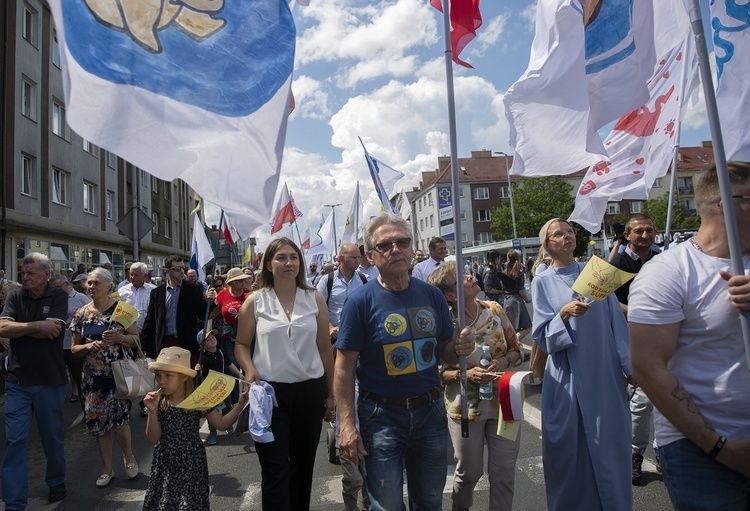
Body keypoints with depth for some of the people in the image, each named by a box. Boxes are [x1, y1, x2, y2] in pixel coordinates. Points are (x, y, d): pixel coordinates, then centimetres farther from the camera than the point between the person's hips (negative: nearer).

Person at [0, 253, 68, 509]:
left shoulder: (58, 296, -6)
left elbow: (52, 331, -17)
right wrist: (36, 325, -17)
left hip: (50, 380, -2)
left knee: (53, 437, 14)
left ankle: (56, 482, 36)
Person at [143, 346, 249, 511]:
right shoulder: (159, 402, -5)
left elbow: (221, 423, -9)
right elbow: (153, 439, -6)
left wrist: (240, 405, -21)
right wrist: (152, 411, -19)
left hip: (191, 463, -2)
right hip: (165, 463, 3)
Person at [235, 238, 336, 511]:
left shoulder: (315, 298, 2)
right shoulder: (255, 301, -1)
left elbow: (325, 349, 5)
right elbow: (241, 345, 5)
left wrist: (330, 394, 6)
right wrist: (249, 370, -15)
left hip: (310, 390, 2)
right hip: (270, 391, -2)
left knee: (303, 465, 18)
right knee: (275, 471, 2)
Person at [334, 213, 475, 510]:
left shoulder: (432, 295, 1)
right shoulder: (360, 302, -12)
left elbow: (444, 352, 9)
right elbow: (345, 368, -11)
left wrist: (460, 348, -13)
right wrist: (347, 424, -16)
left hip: (430, 411, 4)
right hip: (382, 416, -3)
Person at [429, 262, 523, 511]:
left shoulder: (494, 310, -5)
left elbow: (516, 349, 5)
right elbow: (437, 372, -8)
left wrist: (504, 362, -15)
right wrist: (465, 374, -22)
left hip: (503, 402, 3)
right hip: (466, 407, -2)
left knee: (504, 473, 9)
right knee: (469, 472, 17)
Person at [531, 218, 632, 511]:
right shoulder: (543, 281, 1)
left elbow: (617, 322, 5)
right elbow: (543, 336, -5)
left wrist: (630, 365, 0)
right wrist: (564, 313, -22)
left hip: (605, 374, 2)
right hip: (569, 379, -2)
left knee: (610, 445, 8)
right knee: (572, 450, 5)